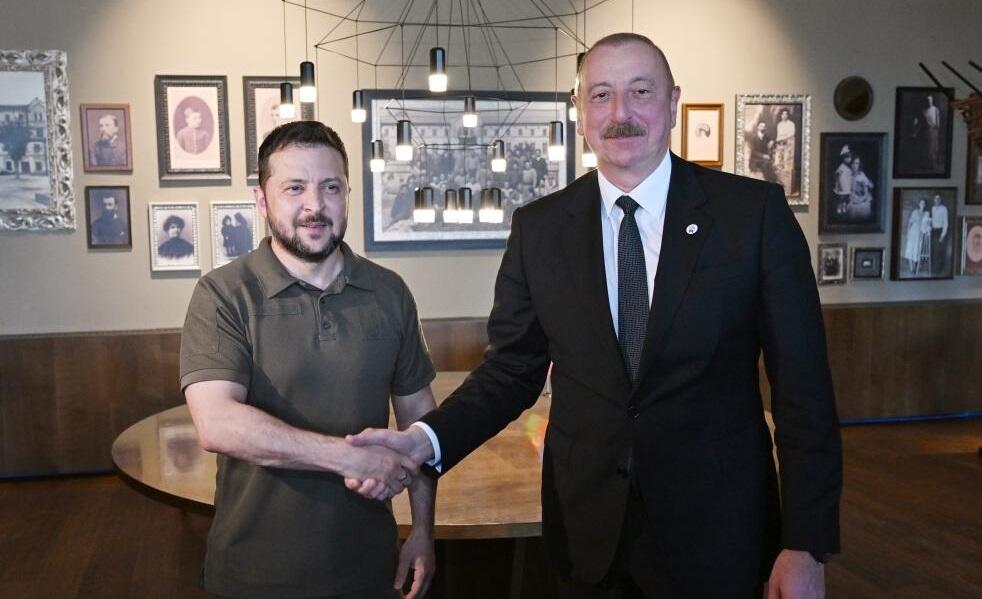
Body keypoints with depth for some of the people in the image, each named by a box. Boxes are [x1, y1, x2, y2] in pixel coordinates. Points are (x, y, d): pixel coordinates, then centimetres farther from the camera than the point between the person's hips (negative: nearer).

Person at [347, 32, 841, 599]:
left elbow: (802, 383, -6)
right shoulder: (539, 228, 0)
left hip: (716, 527, -1)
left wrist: (805, 542, -8)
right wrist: (424, 440, -13)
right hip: (587, 526, 2)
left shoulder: (755, 211, -7)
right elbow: (512, 369, 4)